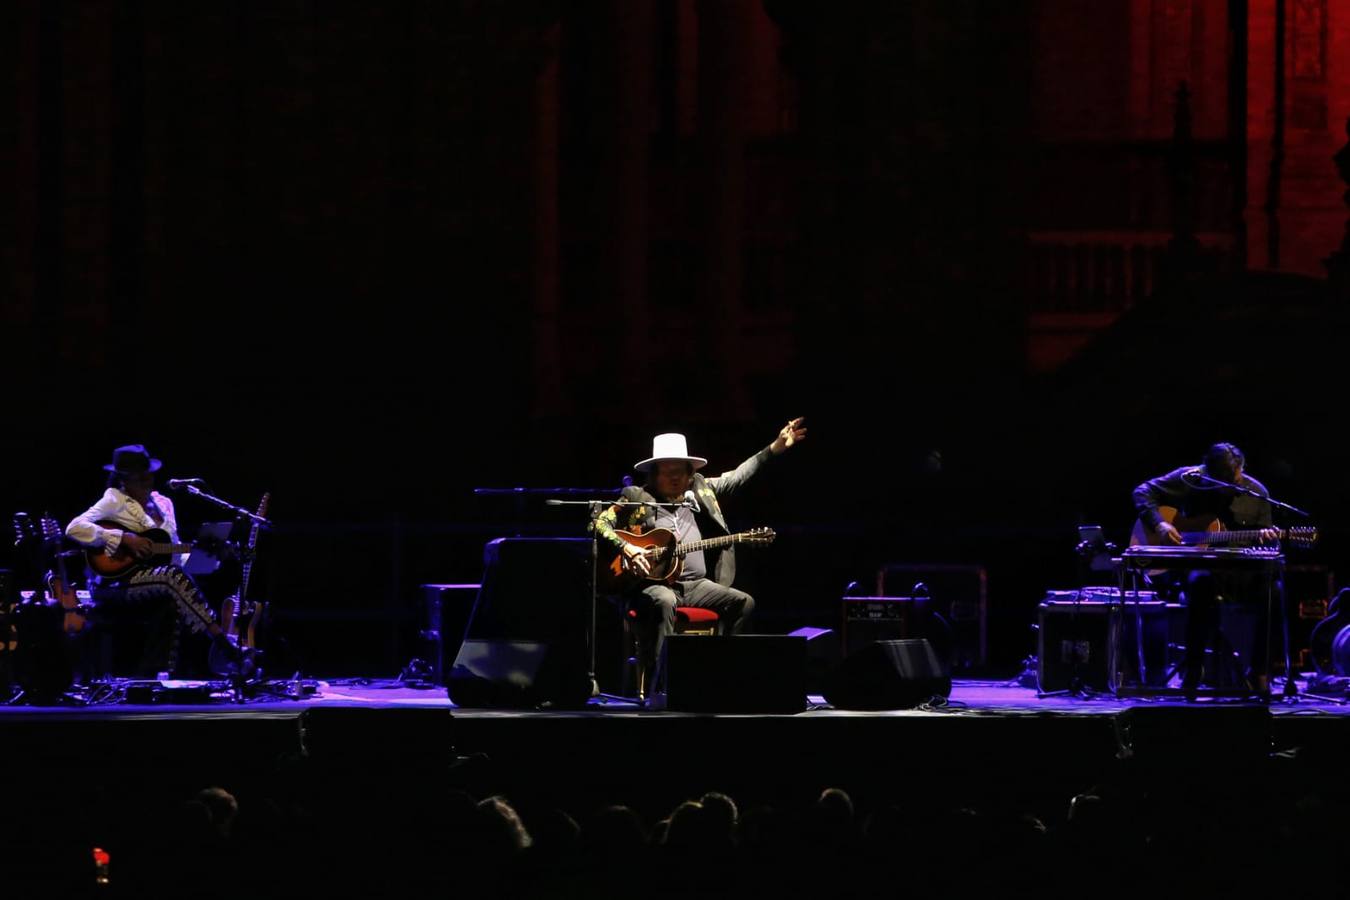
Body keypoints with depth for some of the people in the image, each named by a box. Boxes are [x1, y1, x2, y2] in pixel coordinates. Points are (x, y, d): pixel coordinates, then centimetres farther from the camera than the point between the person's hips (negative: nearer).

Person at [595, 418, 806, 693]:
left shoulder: (700, 491, 16)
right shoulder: (637, 498, 3)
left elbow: (736, 477, 18)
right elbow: (600, 523, 1)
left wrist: (775, 448, 13)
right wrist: (626, 547, -16)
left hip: (696, 584, 5)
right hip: (653, 584, -5)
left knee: (743, 602, -14)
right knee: (665, 603, -38)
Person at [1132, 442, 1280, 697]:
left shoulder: (1256, 493, 3)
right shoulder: (1189, 480, -4)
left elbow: (1263, 539, 11)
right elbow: (1143, 492, 1)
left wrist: (1264, 536, -14)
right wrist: (1159, 525, -15)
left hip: (1239, 570, 3)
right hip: (1192, 565, -3)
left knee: (1273, 592, -27)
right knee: (1202, 583, -40)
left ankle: (1258, 674, -10)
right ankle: (1192, 673, -27)